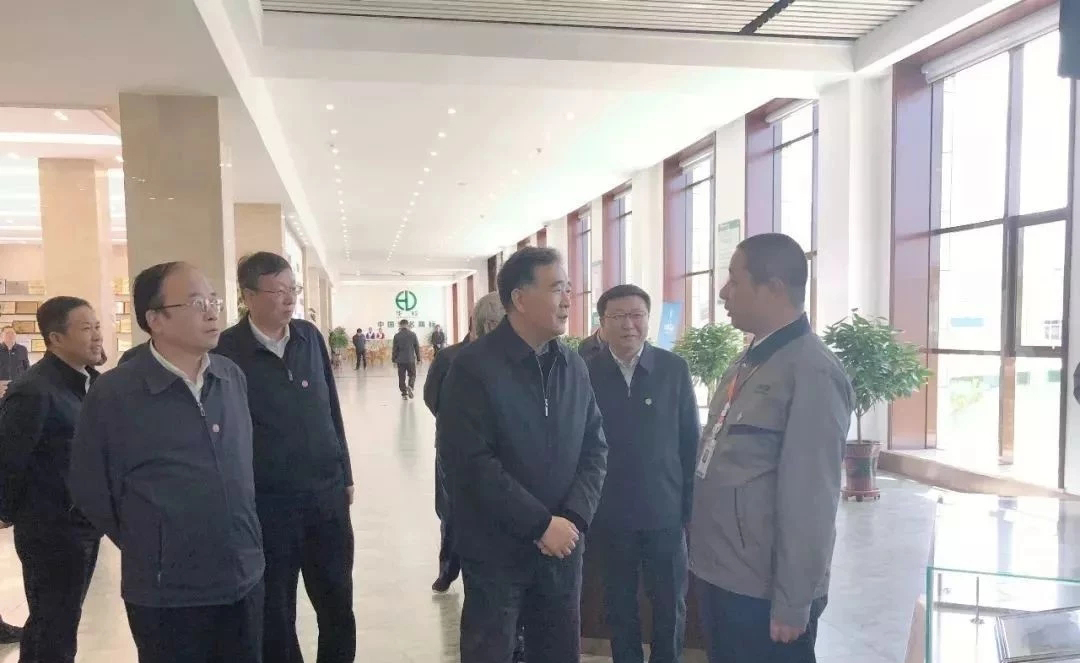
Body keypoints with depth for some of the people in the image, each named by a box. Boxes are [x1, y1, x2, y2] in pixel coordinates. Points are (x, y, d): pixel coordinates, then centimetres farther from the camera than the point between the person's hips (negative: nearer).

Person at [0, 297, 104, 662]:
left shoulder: (93, 381, 3)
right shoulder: (34, 391, -21)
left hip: (85, 525, 7)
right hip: (52, 532, -7)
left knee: (56, 622, 24)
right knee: (54, 632, 9)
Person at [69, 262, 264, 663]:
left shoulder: (233, 377, 1)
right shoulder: (113, 393, -13)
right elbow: (89, 490, -4)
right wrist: (149, 550, 3)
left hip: (244, 579, 4)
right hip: (166, 595, -4)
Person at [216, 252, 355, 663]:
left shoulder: (310, 337, 4)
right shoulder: (227, 351, -10)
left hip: (327, 494, 4)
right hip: (267, 504, -4)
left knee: (338, 606, 15)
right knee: (275, 616, 12)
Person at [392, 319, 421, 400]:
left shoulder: (397, 336, -2)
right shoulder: (413, 334, -1)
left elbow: (394, 349, 0)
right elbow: (417, 347, 2)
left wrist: (394, 360, 9)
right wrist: (418, 359, 11)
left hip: (400, 360, 0)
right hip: (411, 359, 0)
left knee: (402, 377, 7)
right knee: (412, 375, 13)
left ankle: (404, 393, 6)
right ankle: (410, 386, -14)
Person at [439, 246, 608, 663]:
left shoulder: (574, 367, 6)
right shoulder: (474, 368, -13)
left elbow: (595, 448, 6)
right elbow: (472, 462, -19)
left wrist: (574, 517, -9)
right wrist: (541, 523, -18)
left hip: (562, 545, 5)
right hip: (497, 549, -5)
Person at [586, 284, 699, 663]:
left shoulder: (674, 369, -4)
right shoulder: (586, 372, -5)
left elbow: (691, 440, 1)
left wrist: (691, 501, 0)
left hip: (665, 509, 0)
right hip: (611, 513, 0)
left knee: (670, 604, 13)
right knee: (619, 604, 16)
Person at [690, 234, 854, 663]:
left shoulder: (811, 372, -19)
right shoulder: (751, 361, 8)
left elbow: (809, 499, -20)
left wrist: (793, 605, -16)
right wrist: (706, 558, 15)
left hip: (762, 592, -8)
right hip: (720, 576, 8)